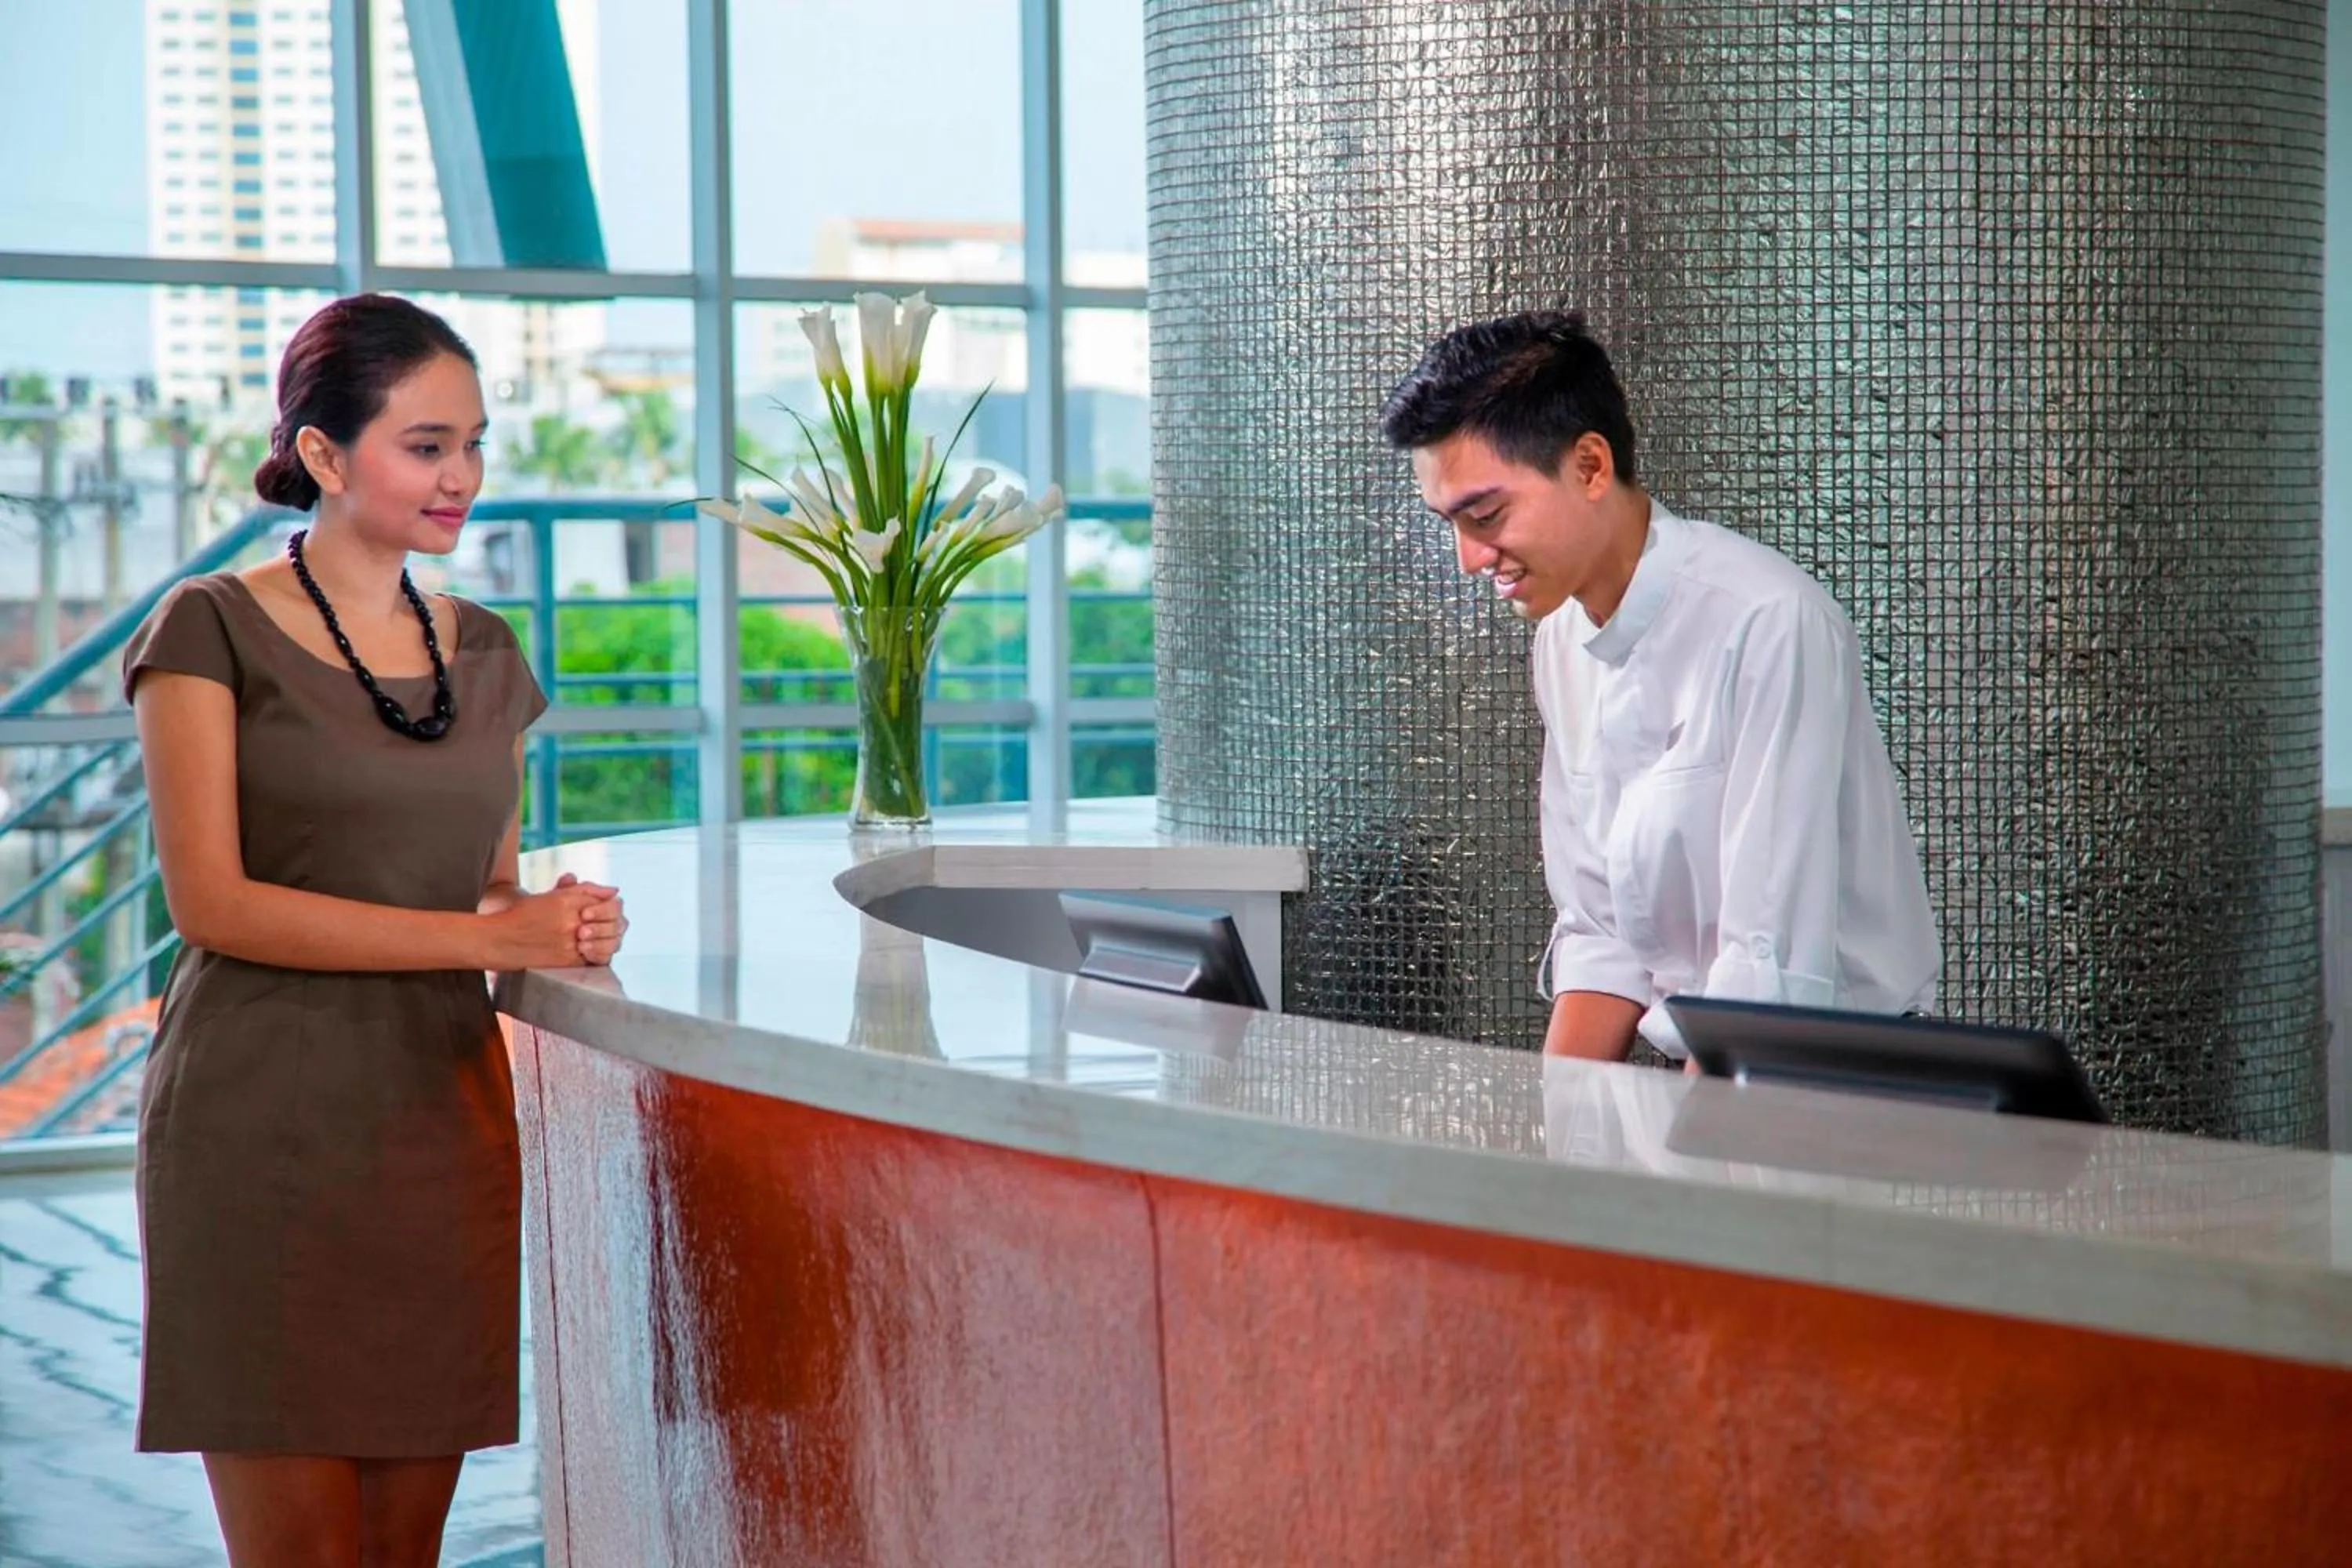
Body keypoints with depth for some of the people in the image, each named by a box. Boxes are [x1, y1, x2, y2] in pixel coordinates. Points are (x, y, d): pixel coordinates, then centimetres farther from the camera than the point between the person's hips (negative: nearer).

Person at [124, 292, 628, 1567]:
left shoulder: (484, 655, 14)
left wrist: (559, 922, -2)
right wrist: (493, 936, -16)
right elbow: (211, 903, -12)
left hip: (442, 1119, 5)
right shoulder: (212, 630, -3)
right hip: (263, 1124, -5)